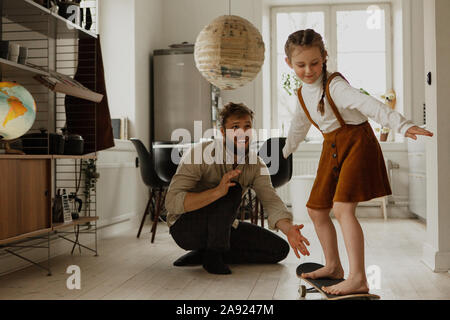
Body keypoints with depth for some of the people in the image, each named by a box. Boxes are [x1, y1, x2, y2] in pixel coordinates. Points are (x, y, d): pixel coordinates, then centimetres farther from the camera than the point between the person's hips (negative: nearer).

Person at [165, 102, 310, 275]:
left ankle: (203, 254, -1)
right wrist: (217, 191, -46)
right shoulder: (201, 154, -23)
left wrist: (288, 229, -39)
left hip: (223, 227, 7)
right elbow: (172, 202, -32)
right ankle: (213, 254, -15)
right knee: (233, 190, -31)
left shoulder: (256, 164, -5)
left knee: (279, 249, -4)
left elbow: (271, 200, -17)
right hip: (185, 227, -7)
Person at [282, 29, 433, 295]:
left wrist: (402, 124, -46)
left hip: (356, 143, -8)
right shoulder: (302, 94, 8)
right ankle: (333, 266, 29)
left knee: (342, 207, -23)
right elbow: (299, 128, 26)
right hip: (331, 150, 8)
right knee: (317, 210, 11)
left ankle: (358, 278, -22)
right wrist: (282, 154, 38)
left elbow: (368, 104, -33)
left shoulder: (334, 85, -17)